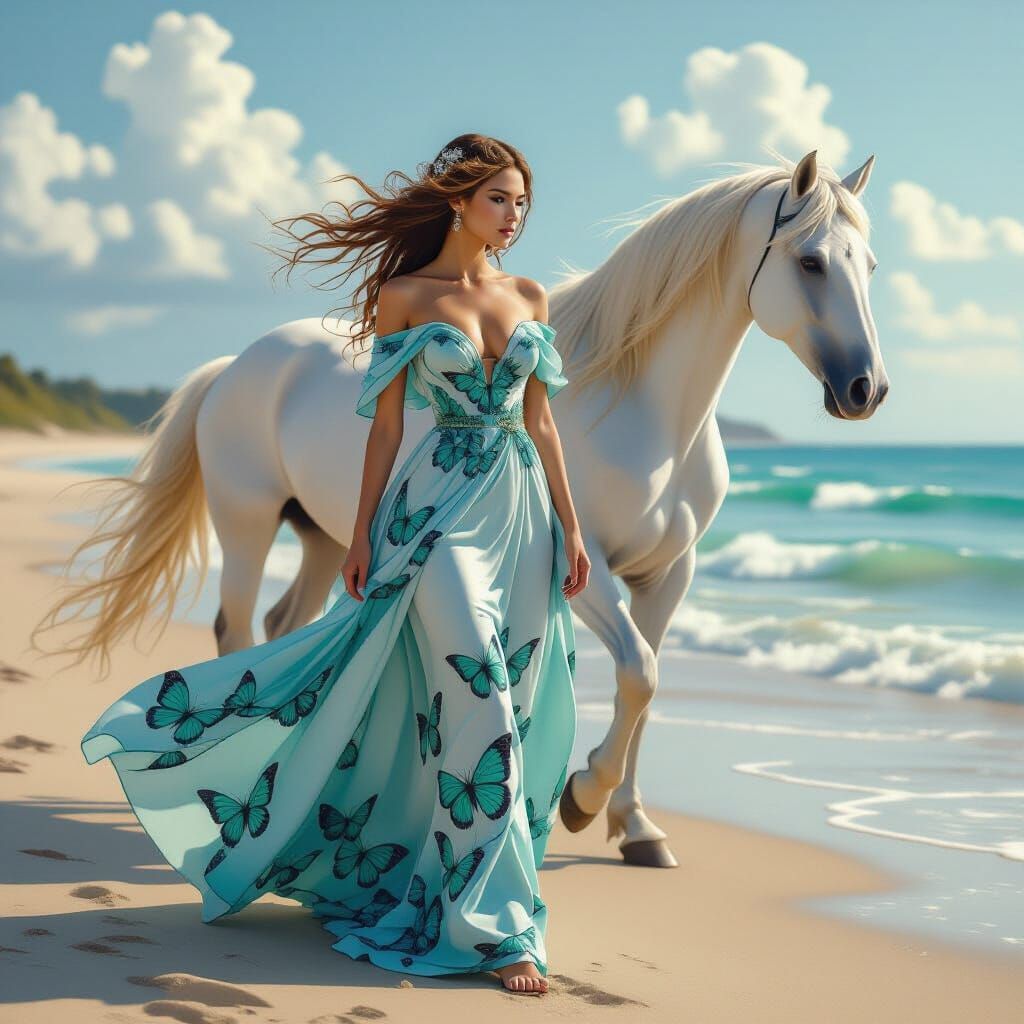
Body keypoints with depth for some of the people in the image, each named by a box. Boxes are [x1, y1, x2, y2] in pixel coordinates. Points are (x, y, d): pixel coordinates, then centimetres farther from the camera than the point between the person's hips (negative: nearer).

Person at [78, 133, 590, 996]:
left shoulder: (530, 299, 12)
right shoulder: (403, 298, 0)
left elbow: (542, 421, 12)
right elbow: (386, 425, 0)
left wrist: (571, 529, 8)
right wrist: (363, 536, -3)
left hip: (523, 510, 5)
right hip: (441, 507, -5)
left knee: (511, 702, 5)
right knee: (477, 701, -12)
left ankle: (435, 872, 22)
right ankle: (493, 924, -6)